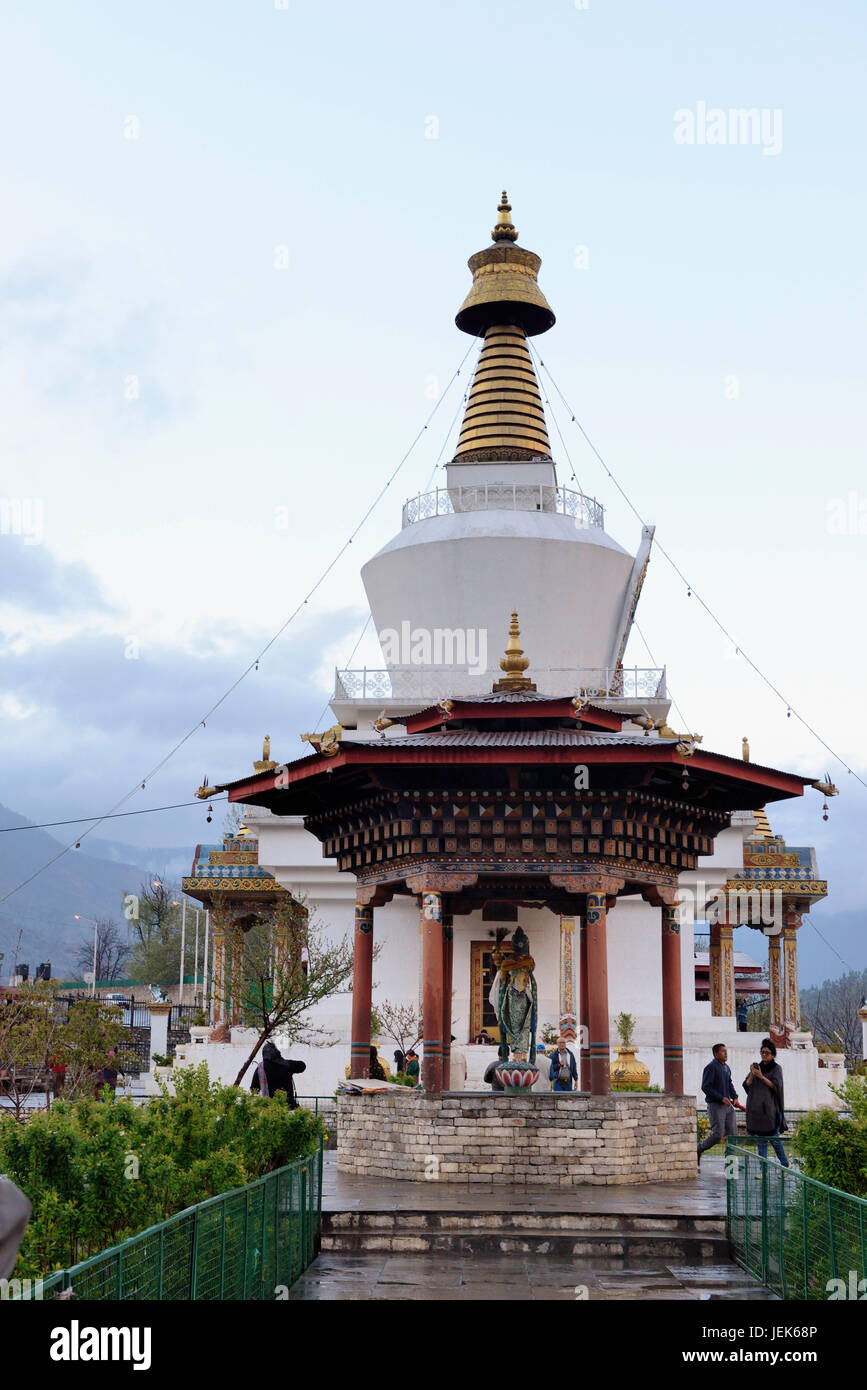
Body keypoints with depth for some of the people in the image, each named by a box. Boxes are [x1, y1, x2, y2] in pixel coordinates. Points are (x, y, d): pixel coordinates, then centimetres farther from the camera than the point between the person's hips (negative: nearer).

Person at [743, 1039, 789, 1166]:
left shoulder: (776, 1068, 0)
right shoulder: (757, 1067, 12)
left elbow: (776, 1086, -12)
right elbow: (746, 1085, 4)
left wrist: (761, 1076, -20)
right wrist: (752, 1075, -14)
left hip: (770, 1108, -4)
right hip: (757, 1108, 4)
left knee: (774, 1137, -5)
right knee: (761, 1139, 4)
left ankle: (785, 1165, 14)